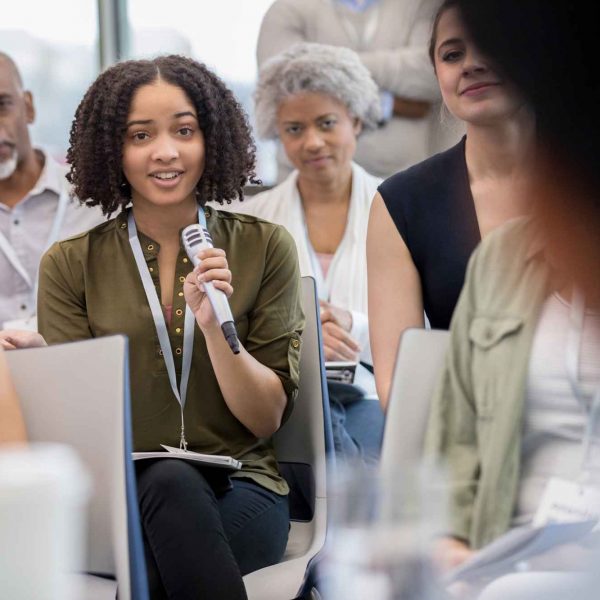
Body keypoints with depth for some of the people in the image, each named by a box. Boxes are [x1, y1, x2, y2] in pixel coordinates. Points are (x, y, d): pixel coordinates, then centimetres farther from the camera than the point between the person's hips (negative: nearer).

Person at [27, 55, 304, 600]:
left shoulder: (264, 247, 5)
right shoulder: (71, 265, 6)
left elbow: (267, 419, 3)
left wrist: (213, 325, -14)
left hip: (238, 491, 0)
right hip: (119, 499, 0)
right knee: (170, 482, -34)